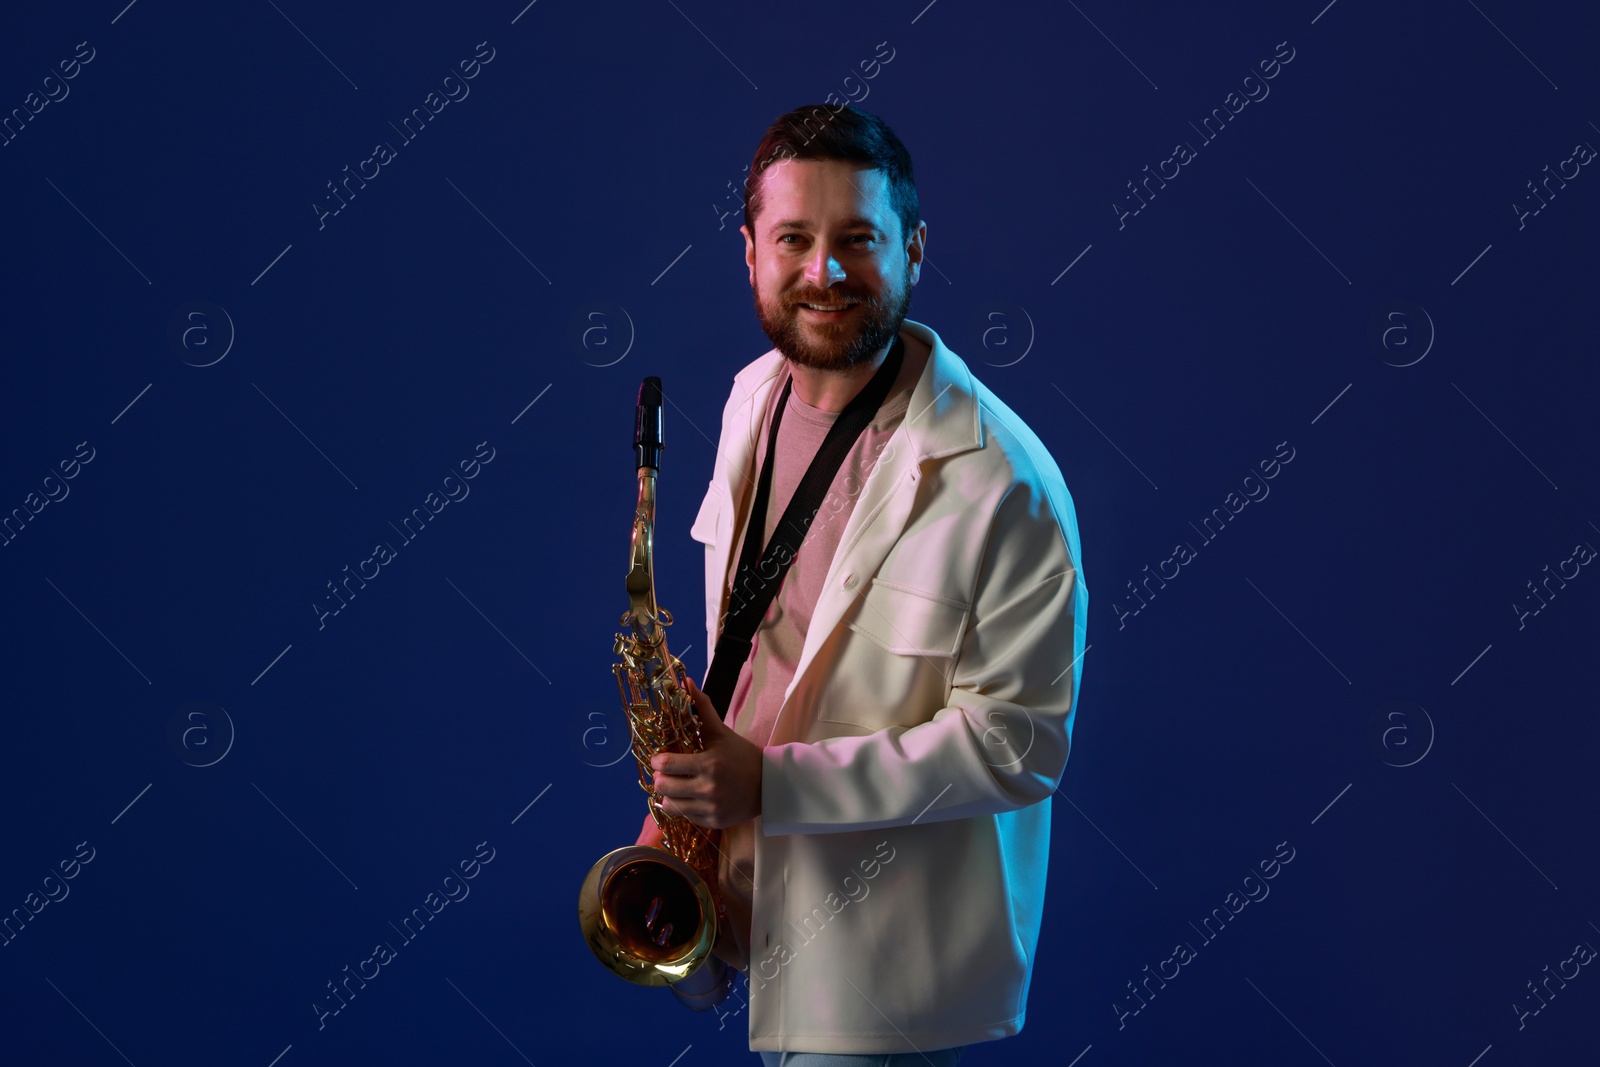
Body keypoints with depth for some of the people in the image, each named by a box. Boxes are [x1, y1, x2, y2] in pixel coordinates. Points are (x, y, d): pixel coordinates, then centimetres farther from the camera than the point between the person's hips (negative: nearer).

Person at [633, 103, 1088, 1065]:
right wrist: (697, 773, 6)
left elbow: (1021, 741, -22)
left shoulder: (1003, 484, -24)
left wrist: (775, 784, -26)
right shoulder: (754, 395, 0)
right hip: (751, 897, 7)